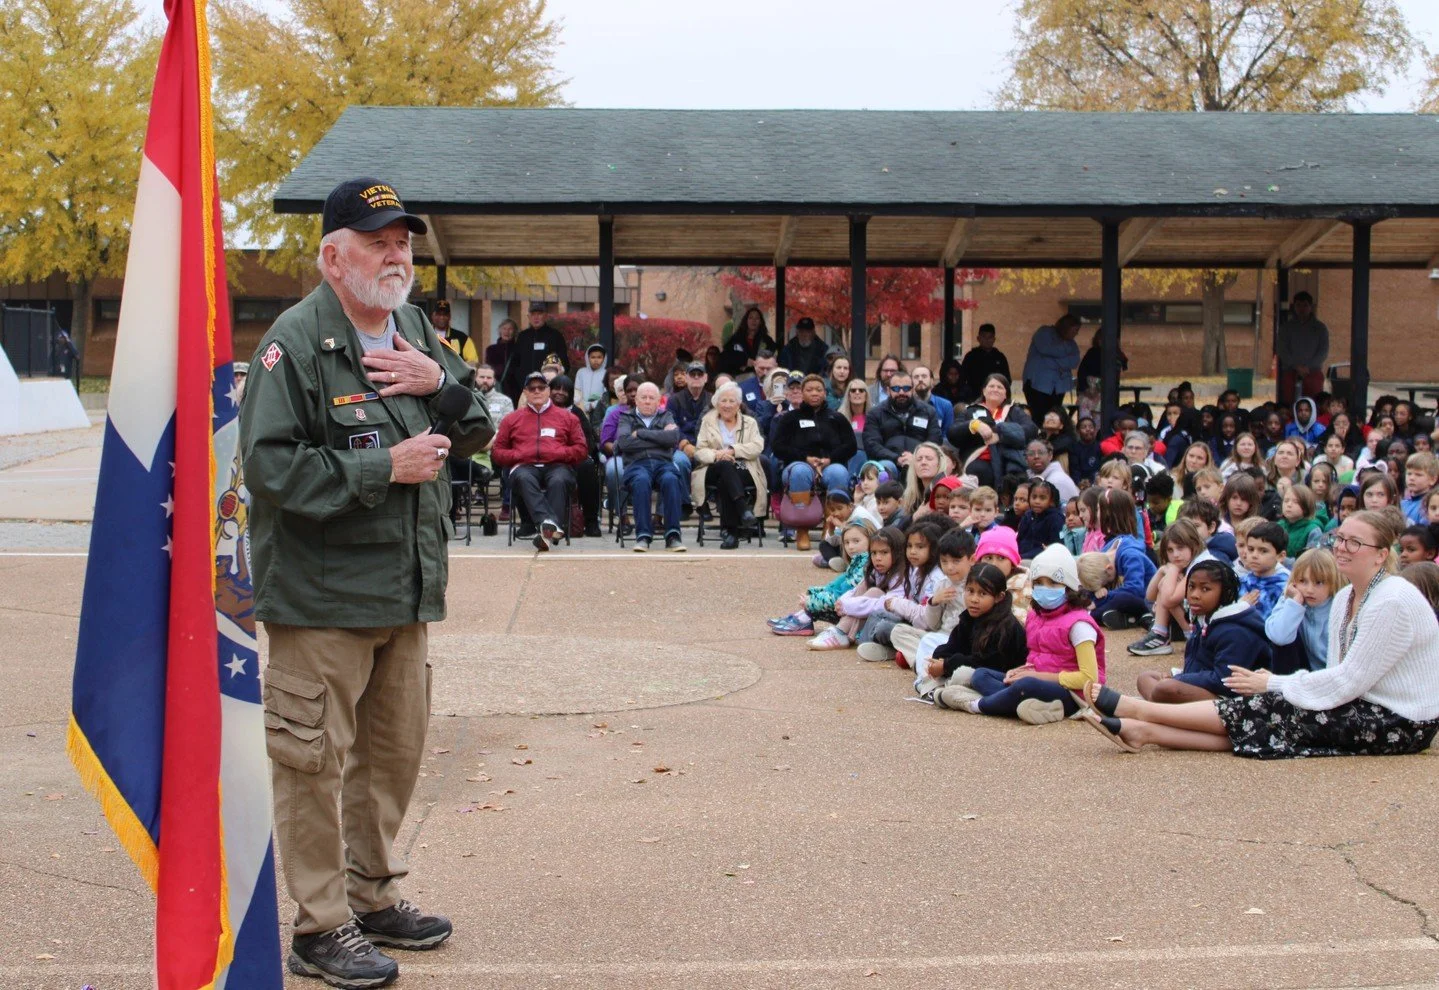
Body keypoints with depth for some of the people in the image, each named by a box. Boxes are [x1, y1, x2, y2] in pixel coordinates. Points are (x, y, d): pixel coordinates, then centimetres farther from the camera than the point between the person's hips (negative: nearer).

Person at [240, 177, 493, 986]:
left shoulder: (417, 329, 11)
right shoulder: (296, 341, -13)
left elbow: (480, 427, 14)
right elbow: (271, 464, -19)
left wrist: (440, 381, -7)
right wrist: (385, 468, -18)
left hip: (407, 587, 8)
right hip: (321, 593, -8)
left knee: (397, 750, 17)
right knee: (315, 758, -1)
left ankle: (375, 896, 33)